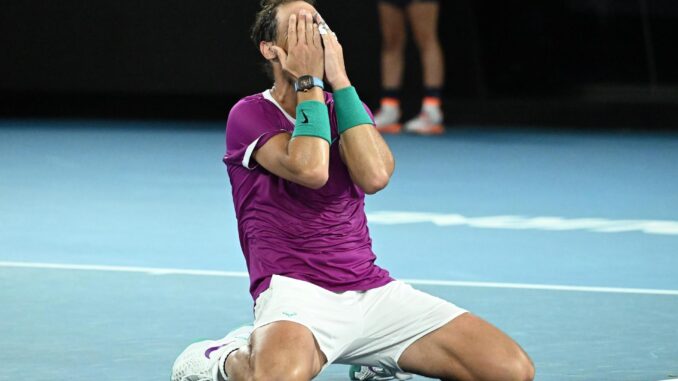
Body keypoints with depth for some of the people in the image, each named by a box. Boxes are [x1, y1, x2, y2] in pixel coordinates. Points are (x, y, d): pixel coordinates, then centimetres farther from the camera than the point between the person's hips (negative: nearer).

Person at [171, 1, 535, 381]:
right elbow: (310, 169, -20)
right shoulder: (251, 115, 1)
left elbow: (375, 175, -7)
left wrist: (339, 79, -6)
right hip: (295, 291, -5)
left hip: (372, 289, 5)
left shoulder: (347, 106, 16)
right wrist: (310, 82, -8)